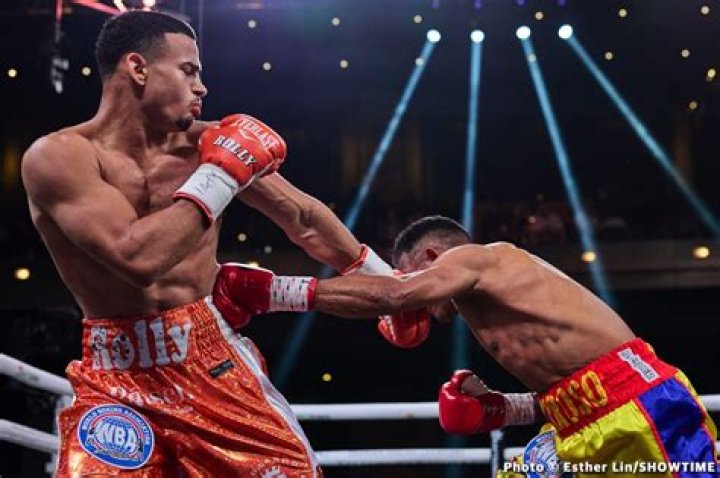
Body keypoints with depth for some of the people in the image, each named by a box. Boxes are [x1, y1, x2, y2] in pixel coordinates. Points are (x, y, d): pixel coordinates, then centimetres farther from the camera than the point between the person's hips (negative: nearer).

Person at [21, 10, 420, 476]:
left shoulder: (208, 144, 2)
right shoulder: (58, 156, -11)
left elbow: (305, 217, 15)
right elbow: (138, 257, -25)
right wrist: (221, 176, -15)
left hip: (215, 359, 3)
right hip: (117, 377, -3)